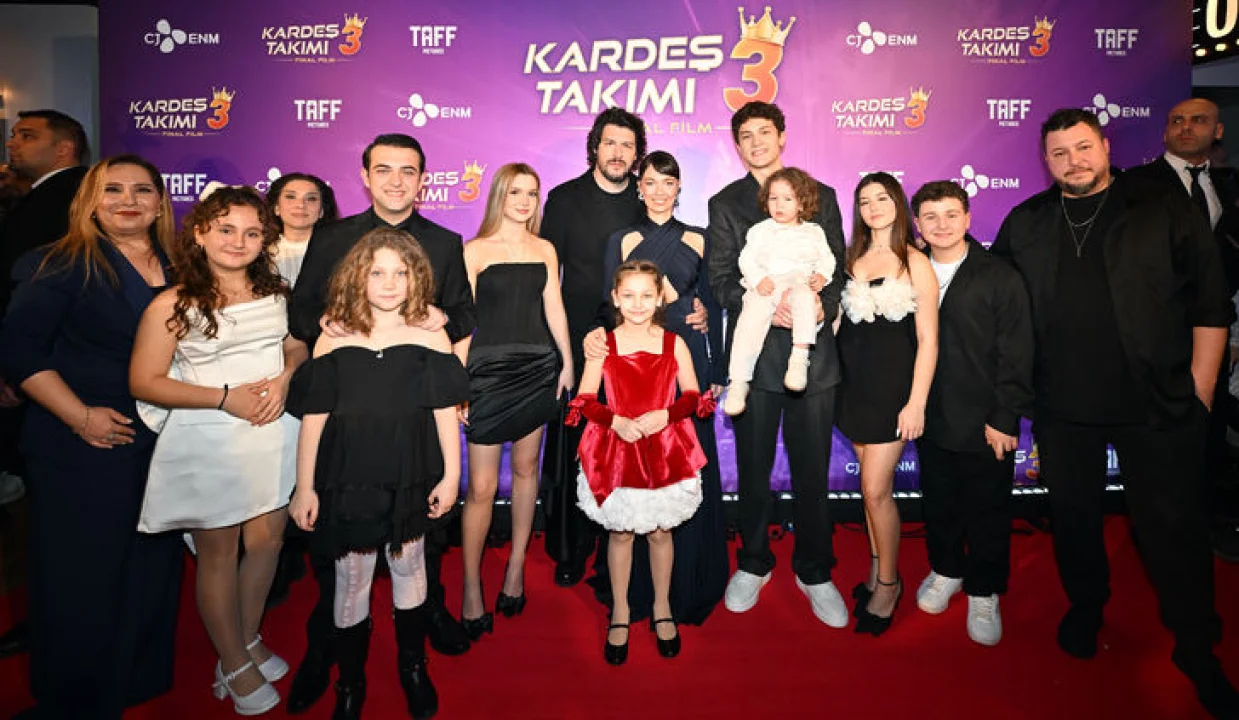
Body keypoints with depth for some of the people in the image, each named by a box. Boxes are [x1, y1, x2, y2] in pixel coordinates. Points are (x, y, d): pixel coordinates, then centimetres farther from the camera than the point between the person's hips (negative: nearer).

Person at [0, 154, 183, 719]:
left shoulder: (178, 269, 8)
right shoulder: (65, 264, -6)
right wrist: (80, 416, -17)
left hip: (164, 449, 5)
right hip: (84, 451, -4)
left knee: (152, 574, 14)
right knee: (80, 582, 6)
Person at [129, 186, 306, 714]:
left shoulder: (275, 292, 4)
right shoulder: (172, 305, -9)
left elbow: (298, 346, 16)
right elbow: (144, 382, -9)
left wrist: (284, 377, -6)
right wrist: (226, 397, -17)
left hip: (274, 433, 4)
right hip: (207, 442, -4)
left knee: (266, 541, 13)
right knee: (218, 553, 10)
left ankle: (249, 640, 38)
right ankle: (234, 665, 30)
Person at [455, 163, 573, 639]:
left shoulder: (545, 250, 12)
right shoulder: (475, 250, 1)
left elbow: (554, 309, 11)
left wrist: (567, 364, 5)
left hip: (538, 369, 4)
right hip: (489, 372, -3)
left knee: (526, 466, 11)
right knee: (481, 486, -4)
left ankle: (516, 566, 27)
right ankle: (471, 588, 9)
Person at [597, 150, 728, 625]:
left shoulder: (698, 240, 9)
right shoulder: (622, 241, 6)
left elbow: (714, 309, 9)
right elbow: (613, 308, 0)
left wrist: (717, 372, 5)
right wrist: (682, 310, -9)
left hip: (688, 364, 1)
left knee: (690, 471, 4)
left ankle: (690, 585, 19)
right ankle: (640, 589, 17)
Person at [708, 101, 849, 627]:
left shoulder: (820, 197, 11)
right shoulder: (725, 204, 8)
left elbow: (837, 268, 7)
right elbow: (721, 280, -1)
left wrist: (823, 304, -14)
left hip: (813, 350, 1)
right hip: (754, 351, 0)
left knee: (812, 470, 7)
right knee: (753, 468, 11)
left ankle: (814, 573, 25)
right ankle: (753, 564, 29)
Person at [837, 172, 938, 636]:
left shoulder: (915, 264, -5)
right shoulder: (853, 259, 10)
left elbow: (927, 341, -8)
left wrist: (916, 403, -12)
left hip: (892, 386, -5)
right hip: (855, 384, 5)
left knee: (875, 488, -6)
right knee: (871, 484, 12)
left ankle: (887, 582, 14)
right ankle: (878, 571, 27)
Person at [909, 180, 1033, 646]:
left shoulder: (999, 277, -6)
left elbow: (1016, 355, -7)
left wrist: (1005, 417, -11)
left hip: (986, 421, -3)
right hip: (932, 417, 3)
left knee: (987, 509, 8)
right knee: (938, 501, 16)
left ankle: (983, 593, 27)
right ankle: (945, 570, 38)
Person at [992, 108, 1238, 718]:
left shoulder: (1166, 212, 0)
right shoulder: (1024, 224, 7)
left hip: (1158, 409, -2)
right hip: (1062, 409, 3)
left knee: (1171, 525, 4)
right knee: (1073, 516, 15)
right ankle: (1085, 607, 37)